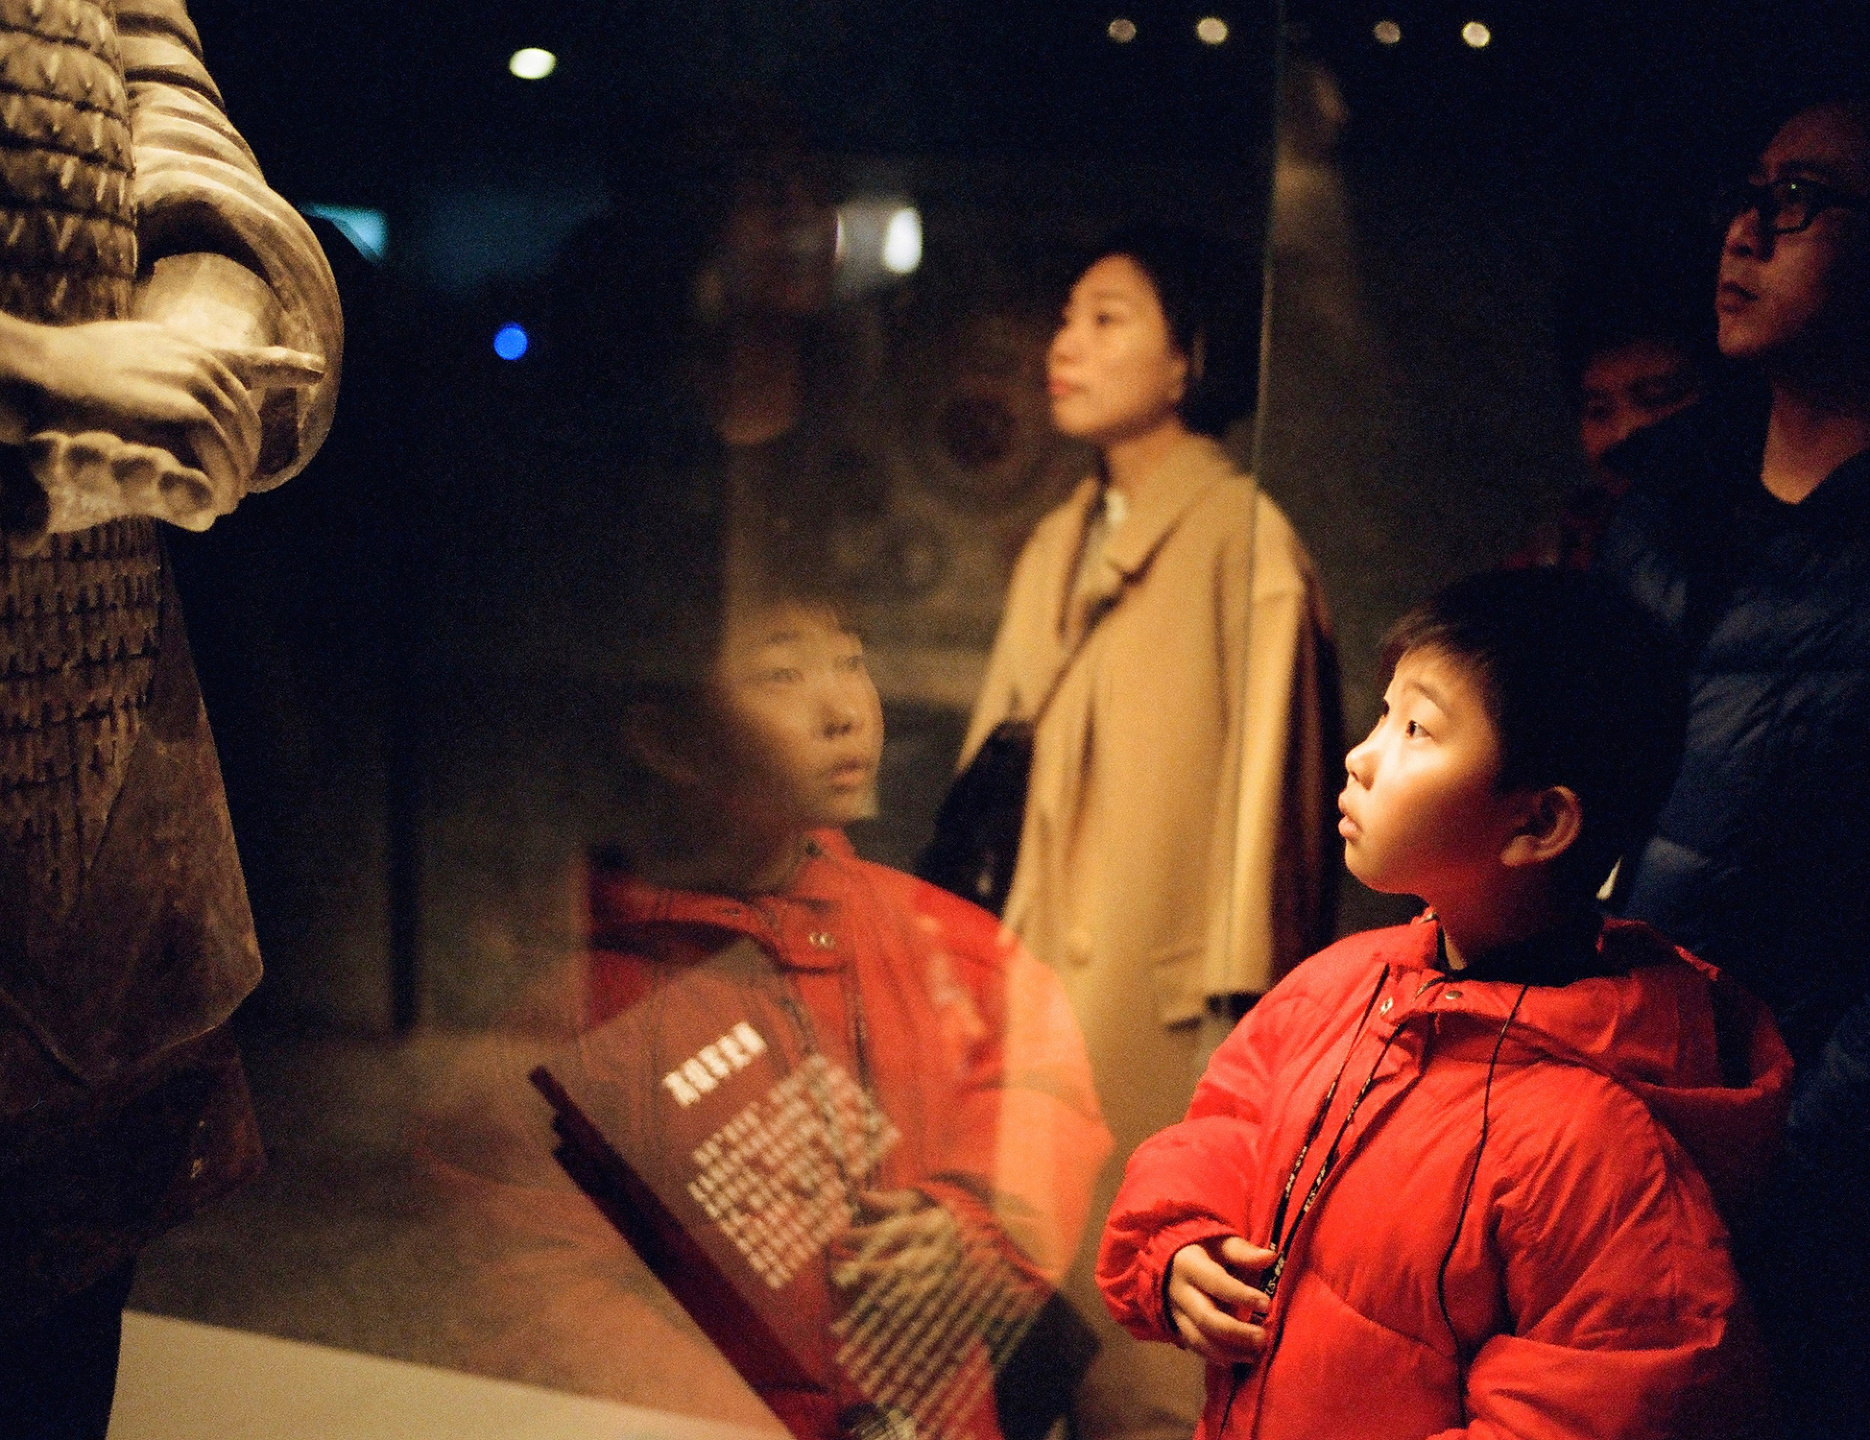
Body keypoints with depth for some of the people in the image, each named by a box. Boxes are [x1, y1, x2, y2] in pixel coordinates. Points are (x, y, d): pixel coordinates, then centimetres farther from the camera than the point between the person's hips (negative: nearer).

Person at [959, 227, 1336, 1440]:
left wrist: (1236, 1000, -11)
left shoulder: (1243, 540, -9)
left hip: (1165, 998, -7)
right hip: (1052, 974, 7)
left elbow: (1262, 778, -11)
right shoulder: (1060, 544, 14)